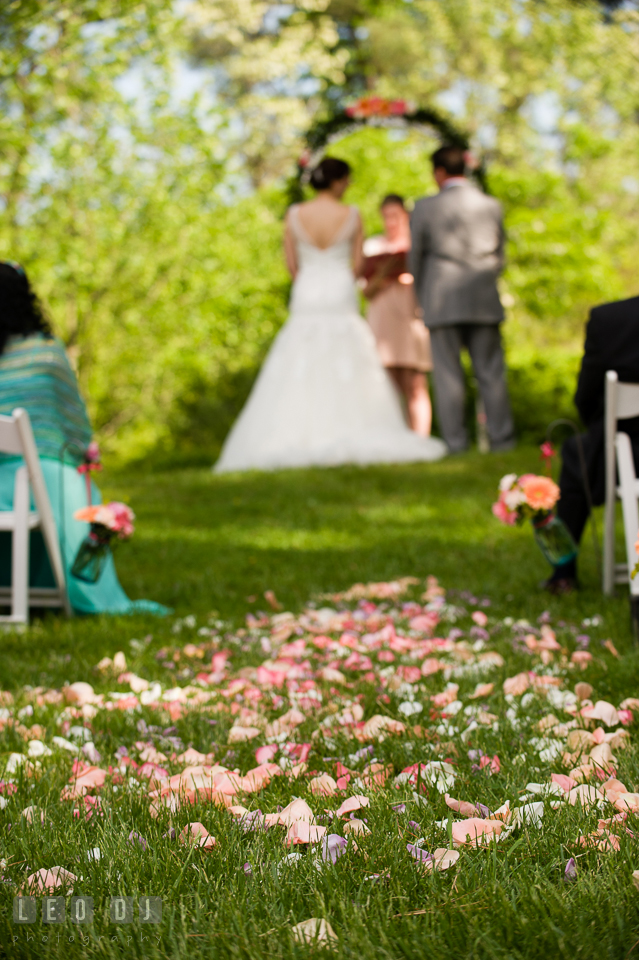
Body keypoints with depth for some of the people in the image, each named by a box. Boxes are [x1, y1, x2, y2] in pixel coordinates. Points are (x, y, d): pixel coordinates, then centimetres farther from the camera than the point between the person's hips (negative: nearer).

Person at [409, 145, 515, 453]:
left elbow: (415, 258, 3)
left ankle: (455, 442, 1)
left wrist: (423, 298, 17)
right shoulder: (491, 206, 4)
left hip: (441, 303, -2)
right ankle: (502, 438, 7)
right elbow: (499, 256, 11)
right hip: (485, 302, 2)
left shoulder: (425, 208, -4)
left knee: (448, 375, 2)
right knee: (491, 373, 7)